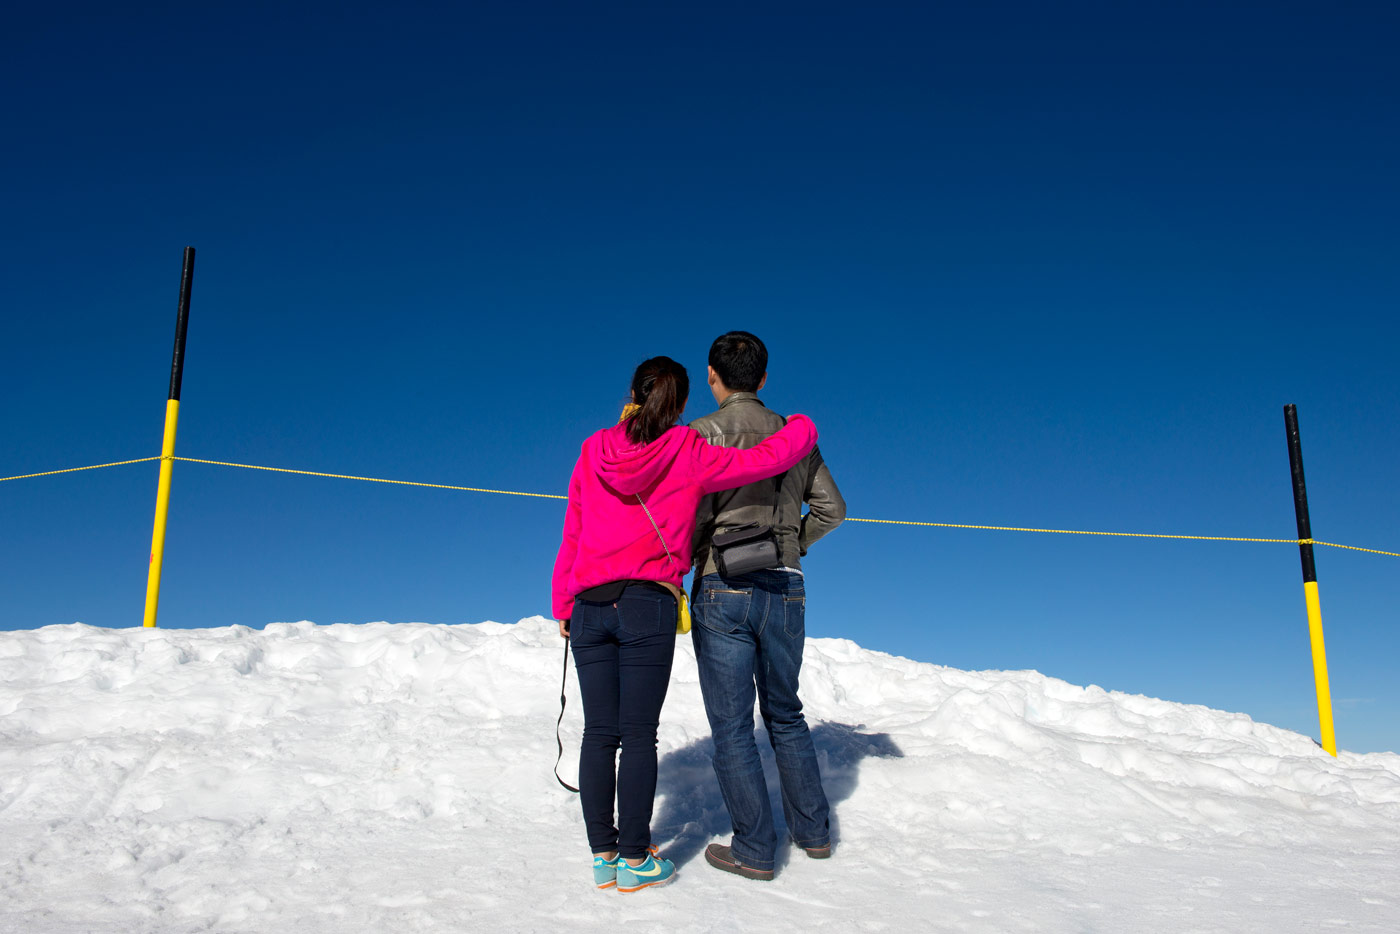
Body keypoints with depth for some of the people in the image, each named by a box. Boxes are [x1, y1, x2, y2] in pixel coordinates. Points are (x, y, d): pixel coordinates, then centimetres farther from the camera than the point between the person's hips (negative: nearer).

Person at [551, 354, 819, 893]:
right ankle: (635, 860, 7)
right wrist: (803, 427, 18)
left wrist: (563, 606, 19)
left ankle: (602, 856, 14)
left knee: (599, 732, 7)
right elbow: (763, 461, -2)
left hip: (589, 606, 4)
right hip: (648, 606, -3)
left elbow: (571, 535, 12)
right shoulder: (686, 454, -2)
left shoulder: (593, 451, 9)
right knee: (638, 733, 1)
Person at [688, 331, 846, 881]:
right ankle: (813, 830, 28)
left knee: (732, 726, 4)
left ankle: (754, 850, 9)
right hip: (787, 590, 5)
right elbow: (831, 509, 13)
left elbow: (694, 515, -15)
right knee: (785, 713, 20)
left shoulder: (704, 432, -6)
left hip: (724, 589, -5)